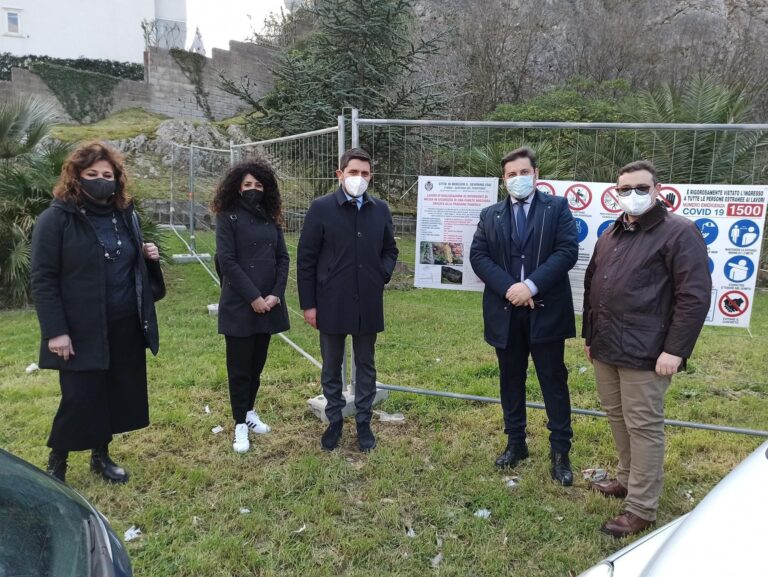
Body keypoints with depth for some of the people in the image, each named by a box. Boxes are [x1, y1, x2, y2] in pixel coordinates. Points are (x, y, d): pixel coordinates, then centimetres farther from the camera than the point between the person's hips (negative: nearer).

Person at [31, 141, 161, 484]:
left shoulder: (125, 214, 8)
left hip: (125, 326, 6)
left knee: (117, 394, 13)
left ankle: (101, 456, 34)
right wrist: (55, 331, -16)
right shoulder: (56, 218, -10)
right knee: (80, 399, 2)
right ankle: (56, 464, 27)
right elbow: (42, 279, -12)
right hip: (81, 330, -5)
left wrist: (147, 256, -2)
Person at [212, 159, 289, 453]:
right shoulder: (228, 218, -4)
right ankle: (240, 424, 16)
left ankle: (249, 411, 32)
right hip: (239, 305, -5)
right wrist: (253, 297, -15)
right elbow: (226, 261, -12)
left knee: (258, 362, 14)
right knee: (240, 365, 4)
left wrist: (276, 294, -6)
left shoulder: (271, 218, 10)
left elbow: (282, 258, 7)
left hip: (268, 303, 5)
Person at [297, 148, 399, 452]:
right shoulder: (321, 208, -6)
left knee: (366, 366, 13)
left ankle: (363, 422, 29)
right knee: (331, 367, 12)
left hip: (368, 304, 3)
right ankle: (334, 420, 30)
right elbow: (306, 259, -5)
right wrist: (308, 303, -6)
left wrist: (383, 274, -5)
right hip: (332, 303, -2)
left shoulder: (380, 209, 4)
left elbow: (390, 250, 16)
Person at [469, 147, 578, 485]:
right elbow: (478, 256, 0)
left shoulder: (557, 208, 2)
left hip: (546, 310, -2)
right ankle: (515, 443, 28)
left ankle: (560, 451, 17)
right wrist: (508, 287, -14)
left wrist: (531, 285, -19)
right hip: (505, 311, 3)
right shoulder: (490, 215, 10)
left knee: (554, 382, 5)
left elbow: (567, 251, -9)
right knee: (510, 380, 13)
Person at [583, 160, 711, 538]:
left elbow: (695, 296, -13)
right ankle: (628, 478, 36)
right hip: (605, 348, 7)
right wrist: (589, 334, 19)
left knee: (643, 427, 1)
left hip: (645, 352, -7)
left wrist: (675, 350, -17)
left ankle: (641, 509, 12)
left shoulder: (679, 233, -8)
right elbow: (592, 286, 21)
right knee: (617, 417, 17)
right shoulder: (610, 235, 16)